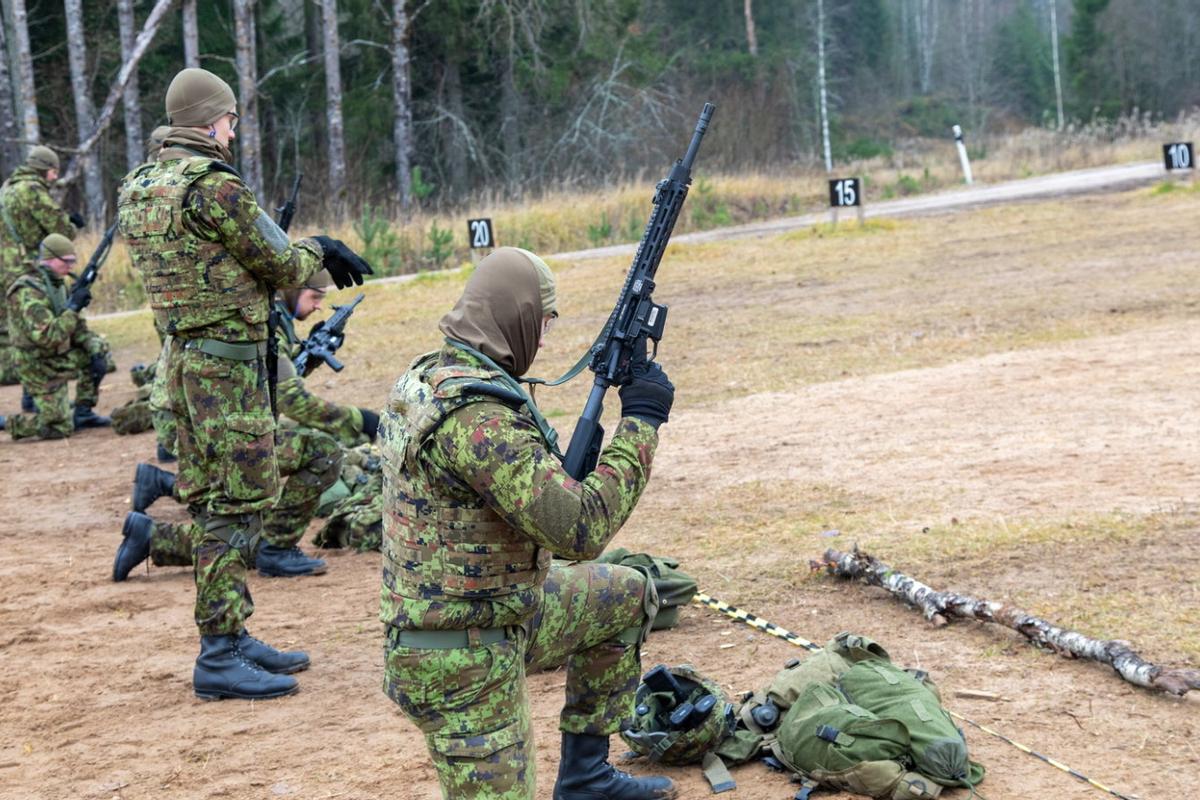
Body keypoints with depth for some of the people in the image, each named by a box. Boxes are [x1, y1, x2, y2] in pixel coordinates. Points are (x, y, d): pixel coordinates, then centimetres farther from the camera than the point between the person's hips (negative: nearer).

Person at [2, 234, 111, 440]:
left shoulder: (57, 284, 4)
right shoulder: (28, 292, -24)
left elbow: (77, 327, 9)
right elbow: (47, 337, -32)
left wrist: (95, 352, -5)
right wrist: (74, 307, -27)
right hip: (41, 369, -8)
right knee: (59, 428, -8)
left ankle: (83, 412, 11)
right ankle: (5, 423, 8)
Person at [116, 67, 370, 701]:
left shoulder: (137, 190, 11)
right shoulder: (213, 187, -17)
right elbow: (281, 268, -10)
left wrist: (307, 250, 19)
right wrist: (317, 250, 12)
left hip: (182, 358, 9)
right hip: (228, 363, -9)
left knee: (213, 503, 15)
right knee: (238, 505, -5)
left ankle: (232, 638, 22)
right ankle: (219, 658, -3)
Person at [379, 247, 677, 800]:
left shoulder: (424, 378, 4)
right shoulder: (478, 417, -28)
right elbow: (582, 531, -28)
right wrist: (641, 421, -19)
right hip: (462, 665, -10)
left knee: (628, 596, 21)